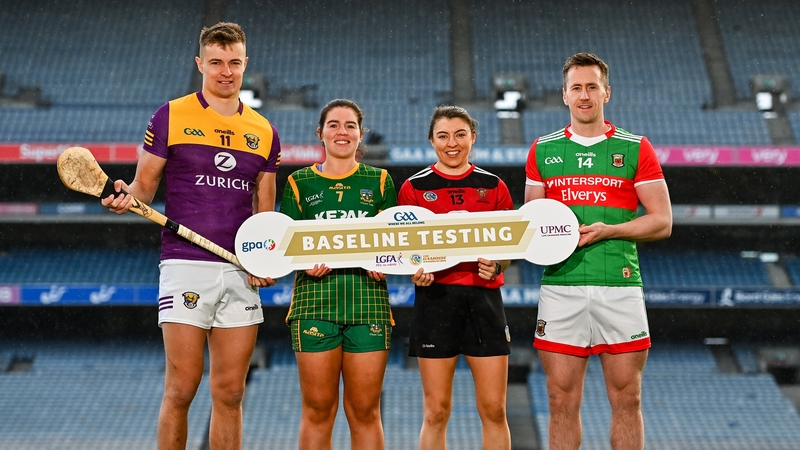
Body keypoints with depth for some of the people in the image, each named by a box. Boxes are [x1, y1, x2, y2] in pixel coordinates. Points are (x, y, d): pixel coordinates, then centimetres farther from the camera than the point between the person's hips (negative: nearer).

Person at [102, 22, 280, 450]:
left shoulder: (264, 133, 13)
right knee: (181, 389, -4)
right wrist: (126, 197, -18)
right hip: (186, 265, -3)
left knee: (229, 393, 7)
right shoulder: (171, 117, 3)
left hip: (241, 271, 3)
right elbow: (144, 186, 5)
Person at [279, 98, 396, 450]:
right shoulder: (299, 182, 12)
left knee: (365, 410, 2)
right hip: (315, 295, 0)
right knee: (317, 408, 0)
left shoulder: (380, 181, 14)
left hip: (368, 295, 1)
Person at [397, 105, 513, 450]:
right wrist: (415, 272, -14)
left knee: (493, 409, 2)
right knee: (436, 411, 1)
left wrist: (496, 265, -9)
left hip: (483, 297, 1)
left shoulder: (493, 186, 9)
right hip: (435, 297, -1)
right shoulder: (414, 187, 5)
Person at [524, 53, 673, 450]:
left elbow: (662, 221, 3)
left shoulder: (636, 149, 6)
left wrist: (607, 231, -11)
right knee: (562, 402, 4)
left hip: (620, 286, -1)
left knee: (626, 400, 4)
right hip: (560, 286, 1)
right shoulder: (542, 150, 12)